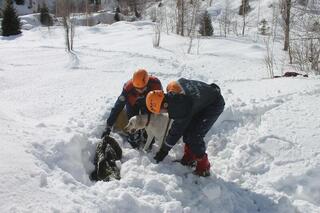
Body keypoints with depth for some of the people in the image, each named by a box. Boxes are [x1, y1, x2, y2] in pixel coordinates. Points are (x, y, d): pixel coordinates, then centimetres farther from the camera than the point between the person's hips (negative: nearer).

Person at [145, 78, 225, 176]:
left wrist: (163, 151, -13)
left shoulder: (182, 108, -36)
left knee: (194, 136, -16)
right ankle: (189, 159, 23)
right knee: (187, 129, 6)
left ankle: (203, 168, -1)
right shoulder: (171, 88, -14)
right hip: (202, 101, 10)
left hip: (214, 105, -9)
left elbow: (176, 131, -25)